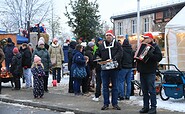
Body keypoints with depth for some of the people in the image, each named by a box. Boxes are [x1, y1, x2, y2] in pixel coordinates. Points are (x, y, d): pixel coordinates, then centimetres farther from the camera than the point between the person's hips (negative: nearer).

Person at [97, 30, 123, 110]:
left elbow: (119, 53, -10)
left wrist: (112, 59, -23)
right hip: (104, 68, 2)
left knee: (114, 86, 6)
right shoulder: (102, 45, 12)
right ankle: (106, 104, 11)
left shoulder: (117, 44, 5)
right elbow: (98, 55, 19)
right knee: (105, 87, 4)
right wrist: (100, 61, 2)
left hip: (114, 68, -2)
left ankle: (115, 104, 12)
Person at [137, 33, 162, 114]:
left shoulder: (155, 47, -3)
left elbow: (159, 57, -15)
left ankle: (153, 107, -1)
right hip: (142, 71, 7)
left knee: (151, 90, -6)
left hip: (150, 72, -7)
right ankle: (146, 107, 17)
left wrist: (150, 55, -25)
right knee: (144, 90, 10)